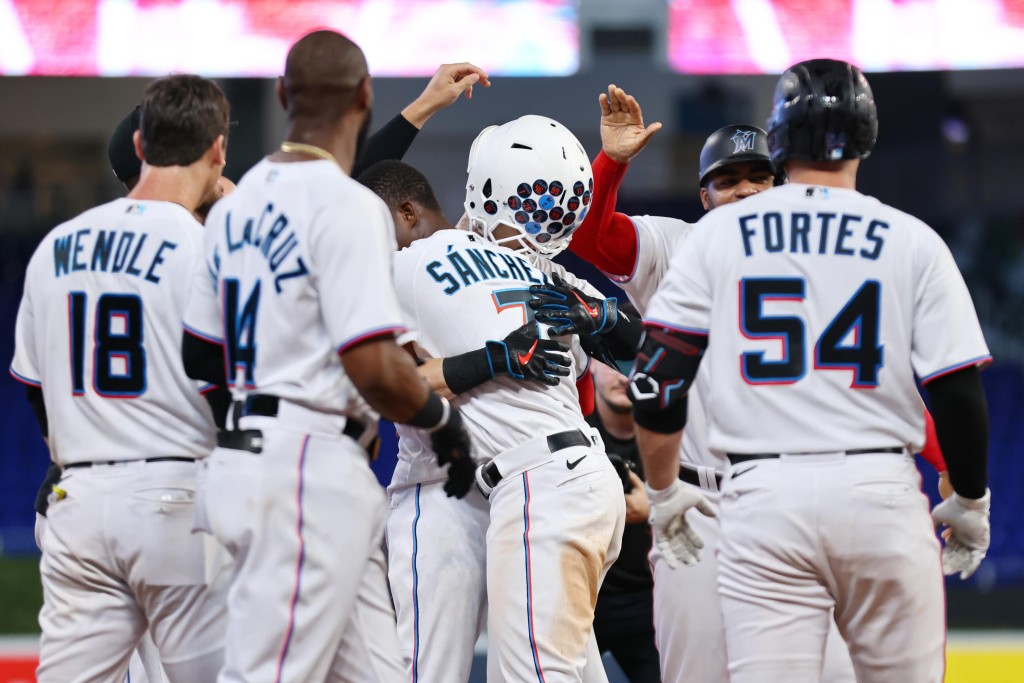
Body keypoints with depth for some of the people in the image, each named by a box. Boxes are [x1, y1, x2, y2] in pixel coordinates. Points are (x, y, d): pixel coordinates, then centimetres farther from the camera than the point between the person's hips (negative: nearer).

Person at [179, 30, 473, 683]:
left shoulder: (236, 204, 13)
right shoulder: (348, 206, -13)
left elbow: (200, 355, 18)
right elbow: (376, 370, -19)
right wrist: (444, 417, -2)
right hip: (314, 474, -9)